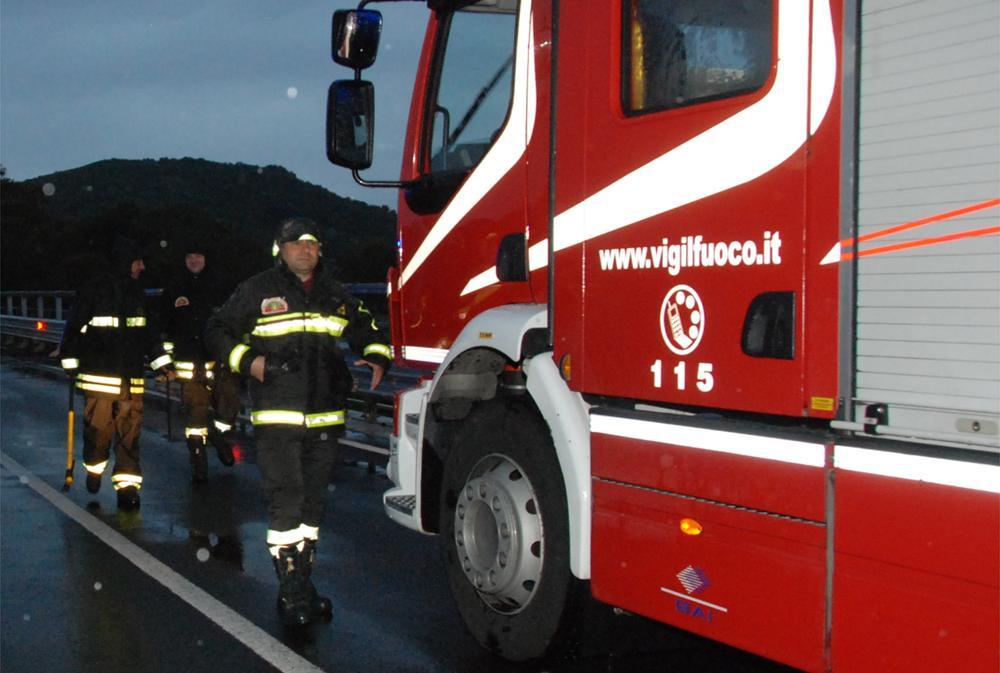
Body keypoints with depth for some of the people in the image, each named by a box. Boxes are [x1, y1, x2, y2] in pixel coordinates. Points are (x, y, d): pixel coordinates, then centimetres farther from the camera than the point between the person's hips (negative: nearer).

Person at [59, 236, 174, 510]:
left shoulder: (138, 294, 13)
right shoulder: (93, 292, -5)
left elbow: (148, 333, 21)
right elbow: (74, 328, -1)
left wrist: (161, 362, 18)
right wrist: (70, 362, -1)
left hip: (132, 379, 5)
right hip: (99, 376, -4)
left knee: (130, 433, -1)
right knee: (99, 428, -3)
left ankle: (127, 486, 3)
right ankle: (94, 468, 27)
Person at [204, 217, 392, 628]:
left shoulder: (335, 295, 14)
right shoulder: (257, 291, 2)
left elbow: (366, 331, 27)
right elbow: (217, 332, 7)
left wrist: (376, 359, 8)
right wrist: (247, 362, -9)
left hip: (325, 417, 5)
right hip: (276, 415, -5)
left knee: (313, 501, 12)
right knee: (285, 499, -11)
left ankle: (304, 581, 23)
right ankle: (291, 592, -6)